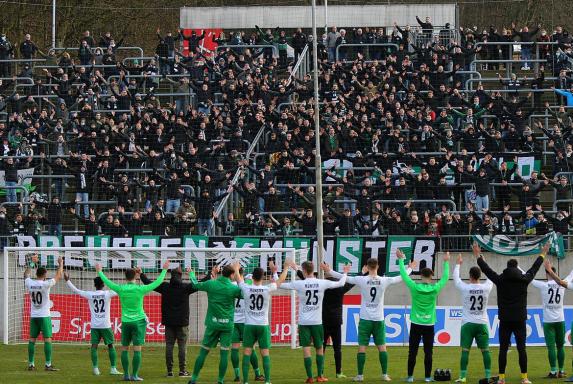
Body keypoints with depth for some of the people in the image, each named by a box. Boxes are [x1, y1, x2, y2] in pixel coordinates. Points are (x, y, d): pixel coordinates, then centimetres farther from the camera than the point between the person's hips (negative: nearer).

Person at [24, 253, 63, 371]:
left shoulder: (29, 283, -1)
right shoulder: (45, 284, -12)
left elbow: (26, 274, 21)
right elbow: (58, 276, -1)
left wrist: (32, 263, 32)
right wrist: (61, 264, 13)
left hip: (33, 316, 5)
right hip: (44, 316, -5)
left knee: (32, 339, 8)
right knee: (47, 339, -4)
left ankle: (31, 364, 8)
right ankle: (48, 365, -9)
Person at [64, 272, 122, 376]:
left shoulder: (90, 294, -2)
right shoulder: (107, 294, -6)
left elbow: (76, 290, 7)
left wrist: (67, 280, 17)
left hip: (94, 325, 1)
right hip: (105, 325, -1)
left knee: (94, 346, 3)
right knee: (111, 346, 8)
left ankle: (95, 368, -5)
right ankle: (113, 368, 4)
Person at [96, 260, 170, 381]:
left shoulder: (120, 289, -4)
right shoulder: (140, 289, -9)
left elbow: (107, 282, 11)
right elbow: (157, 283, -4)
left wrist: (99, 271, 27)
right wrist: (164, 270, 7)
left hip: (125, 321, 2)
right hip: (139, 321, -2)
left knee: (124, 349, 9)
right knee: (137, 349, -4)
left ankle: (126, 374, 8)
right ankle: (134, 375, -8)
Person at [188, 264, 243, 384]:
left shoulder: (211, 284, -1)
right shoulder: (233, 288, -8)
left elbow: (195, 284, 15)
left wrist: (191, 274, 35)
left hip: (212, 324, 2)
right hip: (227, 324, -2)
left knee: (203, 351, 7)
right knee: (224, 353, 3)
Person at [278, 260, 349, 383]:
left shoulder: (299, 284, -9)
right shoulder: (322, 283, -4)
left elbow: (279, 284, -1)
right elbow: (341, 283, 10)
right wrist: (345, 273, 30)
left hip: (304, 322, -2)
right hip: (317, 322, 2)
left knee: (306, 349, 0)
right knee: (319, 348, 15)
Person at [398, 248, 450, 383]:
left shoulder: (415, 287, -9)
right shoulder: (435, 289, -7)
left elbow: (404, 274, 1)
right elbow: (445, 277, 8)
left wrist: (401, 259, 13)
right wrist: (446, 262, 20)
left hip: (416, 325, 0)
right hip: (429, 325, 0)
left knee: (412, 352, 4)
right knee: (428, 352, 4)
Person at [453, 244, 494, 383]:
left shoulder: (465, 288, -8)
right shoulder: (486, 288, -4)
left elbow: (456, 277, 10)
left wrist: (458, 264, 29)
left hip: (468, 323, -2)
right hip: (482, 323, 2)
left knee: (465, 350, -1)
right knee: (485, 350, 5)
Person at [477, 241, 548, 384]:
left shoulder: (500, 280, -1)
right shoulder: (523, 280, -2)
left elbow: (486, 269, 11)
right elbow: (534, 268, 13)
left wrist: (479, 257, 27)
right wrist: (542, 254, 29)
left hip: (505, 320, 0)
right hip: (520, 319, 0)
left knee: (503, 349, 2)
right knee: (521, 349, 1)